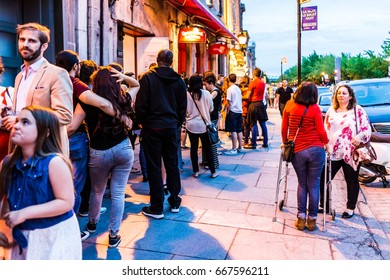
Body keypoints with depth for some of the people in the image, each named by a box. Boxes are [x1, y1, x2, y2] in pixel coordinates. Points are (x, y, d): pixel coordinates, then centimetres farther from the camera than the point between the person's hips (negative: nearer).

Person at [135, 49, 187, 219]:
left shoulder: (147, 78, -7)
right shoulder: (179, 80, 5)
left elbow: (140, 105, -10)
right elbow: (183, 107, 8)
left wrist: (142, 122, 6)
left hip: (152, 128, -3)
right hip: (172, 128, 4)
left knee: (154, 168, 2)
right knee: (172, 165, 13)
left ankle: (157, 208, 9)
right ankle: (175, 202, 25)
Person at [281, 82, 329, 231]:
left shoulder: (289, 105, 1)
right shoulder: (315, 108, -5)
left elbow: (284, 128, 5)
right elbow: (321, 132, -4)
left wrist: (285, 143, 20)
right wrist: (326, 143, 15)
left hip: (296, 151, 2)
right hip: (316, 150, -2)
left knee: (302, 184, 17)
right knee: (313, 185, 9)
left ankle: (301, 218, 16)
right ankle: (312, 219, 17)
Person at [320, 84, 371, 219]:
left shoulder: (357, 110, -2)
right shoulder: (331, 110, 12)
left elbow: (367, 128, -3)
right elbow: (326, 128, 17)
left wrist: (360, 137, -20)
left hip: (351, 153, -4)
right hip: (332, 152, 4)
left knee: (352, 181, 10)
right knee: (324, 178, 3)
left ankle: (350, 208, 23)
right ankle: (324, 204, 19)